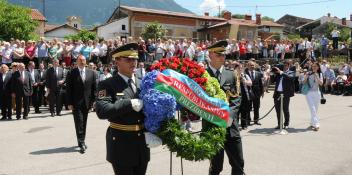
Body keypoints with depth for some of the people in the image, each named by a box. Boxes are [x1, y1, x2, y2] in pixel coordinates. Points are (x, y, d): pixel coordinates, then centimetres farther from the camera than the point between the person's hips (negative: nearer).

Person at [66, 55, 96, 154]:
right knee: (79, 122, -6)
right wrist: (69, 103, -8)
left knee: (84, 123, 12)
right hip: (76, 103, -3)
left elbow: (94, 88, 7)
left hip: (87, 102, 3)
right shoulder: (71, 73, -2)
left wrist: (93, 101, 1)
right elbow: (68, 89, -4)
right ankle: (81, 143, -4)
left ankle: (82, 141, 24)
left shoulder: (91, 73, 7)